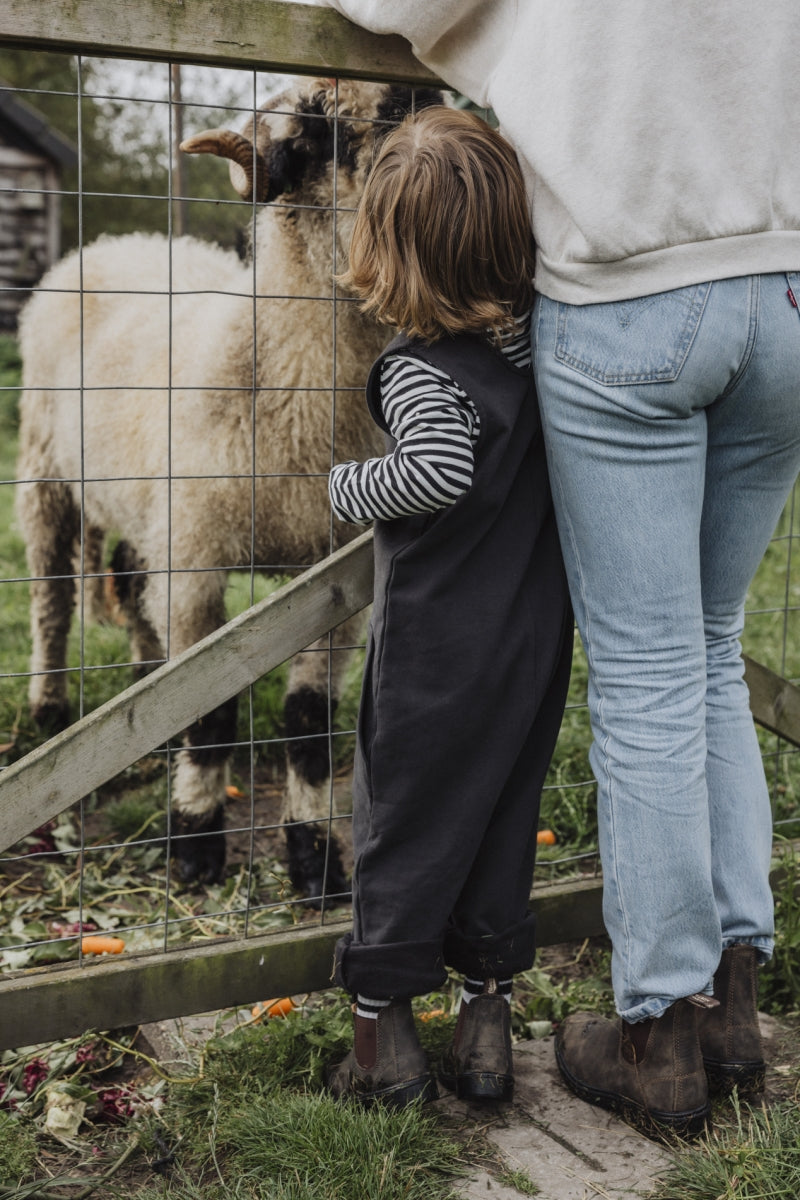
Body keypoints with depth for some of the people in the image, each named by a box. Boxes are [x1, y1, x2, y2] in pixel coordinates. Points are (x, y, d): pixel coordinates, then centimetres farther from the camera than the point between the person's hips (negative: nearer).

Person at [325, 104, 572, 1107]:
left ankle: (384, 1034, 20)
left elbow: (440, 472, -34)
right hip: (538, 637, 6)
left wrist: (350, 485, -17)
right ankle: (488, 1022, 26)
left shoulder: (418, 370, -20)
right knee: (504, 818, 16)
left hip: (436, 654, -5)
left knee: (404, 825, 9)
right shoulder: (543, 335, -2)